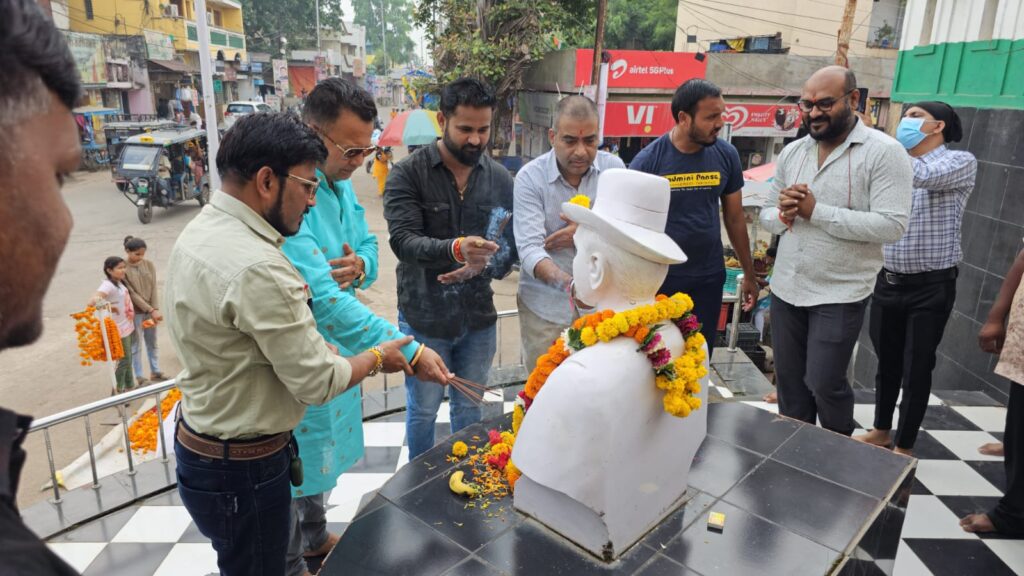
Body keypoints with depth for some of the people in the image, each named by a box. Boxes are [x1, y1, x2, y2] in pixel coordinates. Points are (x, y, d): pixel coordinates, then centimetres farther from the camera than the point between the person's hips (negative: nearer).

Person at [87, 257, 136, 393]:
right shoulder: (108, 285, -21)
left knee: (128, 358, 20)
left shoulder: (119, 282, 5)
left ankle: (129, 386, 35)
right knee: (123, 360, -1)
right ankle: (117, 391, 11)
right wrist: (108, 306, -49)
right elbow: (92, 302, -35)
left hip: (127, 326, 9)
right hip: (119, 329, -9)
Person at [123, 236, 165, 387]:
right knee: (136, 345, 5)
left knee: (152, 343, 15)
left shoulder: (149, 265, 1)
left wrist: (156, 309, -12)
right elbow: (132, 293, -14)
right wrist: (151, 310, -17)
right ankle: (139, 377, 15)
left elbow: (154, 288, -2)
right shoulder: (123, 269, -12)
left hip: (150, 310, 4)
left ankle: (155, 372, 28)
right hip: (134, 312, -4)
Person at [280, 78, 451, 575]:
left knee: (319, 453, 26)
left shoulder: (340, 182, 1)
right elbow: (322, 298, -35)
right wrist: (409, 352, -35)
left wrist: (361, 266, -16)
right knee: (296, 466, 12)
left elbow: (368, 247, 10)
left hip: (335, 348, 9)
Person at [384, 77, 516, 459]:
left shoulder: (501, 180, 1)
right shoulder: (407, 174, -10)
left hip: (478, 317, 3)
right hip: (424, 317, -3)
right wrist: (455, 249, -40)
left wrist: (480, 265, -23)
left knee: (470, 408, 20)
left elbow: (509, 246, -1)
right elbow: (403, 240, -22)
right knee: (423, 410, 15)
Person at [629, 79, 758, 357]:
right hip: (659, 279, -2)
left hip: (709, 279, 2)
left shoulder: (726, 155, -2)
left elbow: (735, 217, 7)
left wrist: (749, 274, 11)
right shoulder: (647, 161, -11)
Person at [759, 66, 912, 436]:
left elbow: (892, 225, -19)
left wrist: (816, 211, -21)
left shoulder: (884, 152, -11)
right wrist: (782, 215, -12)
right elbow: (766, 215, 12)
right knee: (789, 383, 14)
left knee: (824, 384, 2)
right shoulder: (792, 152, 8)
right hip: (786, 289, 6)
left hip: (840, 294, -5)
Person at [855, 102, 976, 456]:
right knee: (886, 362, 16)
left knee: (916, 368, 5)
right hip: (888, 281, 5)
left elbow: (921, 175, -27)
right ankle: (881, 431, 34)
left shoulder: (961, 162, -6)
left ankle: (904, 446, 20)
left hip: (931, 287, -5)